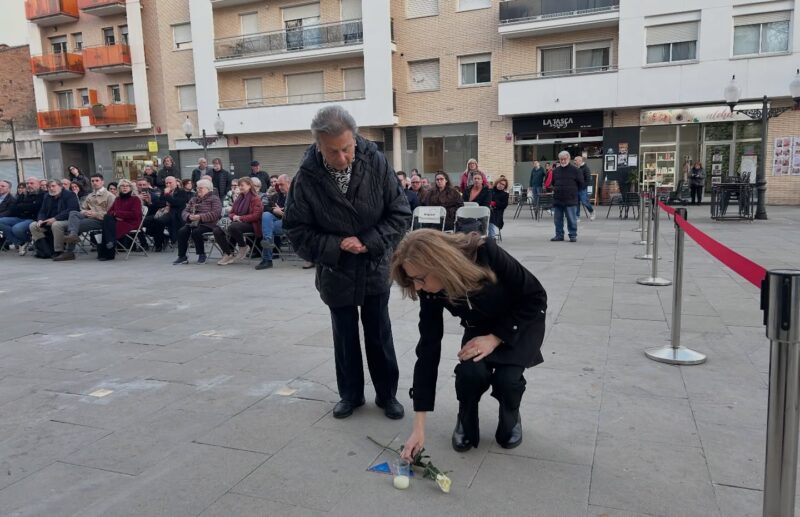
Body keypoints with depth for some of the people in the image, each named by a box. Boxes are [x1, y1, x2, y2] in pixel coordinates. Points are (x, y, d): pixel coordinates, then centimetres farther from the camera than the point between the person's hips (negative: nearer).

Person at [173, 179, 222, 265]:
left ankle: (202, 255, -14)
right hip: (192, 223, 6)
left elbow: (216, 213, -13)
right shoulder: (193, 199, 24)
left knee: (196, 232, -33)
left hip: (207, 224, -6)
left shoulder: (214, 199, 3)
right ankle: (182, 256, -17)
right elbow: (184, 212, 16)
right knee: (181, 231, -22)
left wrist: (200, 217, -22)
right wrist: (189, 216, -10)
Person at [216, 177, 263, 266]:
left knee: (232, 227, -38)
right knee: (217, 230, -18)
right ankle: (228, 254, -10)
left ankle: (244, 247, -13)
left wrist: (241, 218, -17)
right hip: (237, 222, 7)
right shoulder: (239, 198, 21)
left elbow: (256, 215, -12)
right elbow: (231, 212, 22)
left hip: (250, 224, -7)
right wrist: (234, 216, -4)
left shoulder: (255, 199, -1)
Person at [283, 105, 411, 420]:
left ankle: (387, 394, 29)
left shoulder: (376, 163, -16)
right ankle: (351, 394, 33)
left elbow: (400, 213, -8)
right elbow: (297, 231, -10)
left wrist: (370, 242, -19)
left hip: (375, 269, 0)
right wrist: (336, 247, -21)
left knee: (379, 336, 12)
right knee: (345, 337, 15)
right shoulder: (307, 178, -17)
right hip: (336, 273, 0)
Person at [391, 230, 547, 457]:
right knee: (471, 372, -26)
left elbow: (536, 297, -22)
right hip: (481, 327, 2)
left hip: (523, 320, -2)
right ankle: (466, 422, 5)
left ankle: (511, 418, 10)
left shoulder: (487, 253, -35)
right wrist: (419, 427, -22)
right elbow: (428, 349, -21)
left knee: (506, 377, -25)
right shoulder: (431, 291, -23)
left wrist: (495, 338, -28)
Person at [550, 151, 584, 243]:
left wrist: (574, 192, 8)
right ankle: (559, 235, 18)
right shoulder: (556, 170, 11)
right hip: (557, 199, 5)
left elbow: (581, 183, 4)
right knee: (557, 219, 8)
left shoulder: (574, 170, -2)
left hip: (570, 200, -5)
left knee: (571, 219, -2)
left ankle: (573, 235, 5)